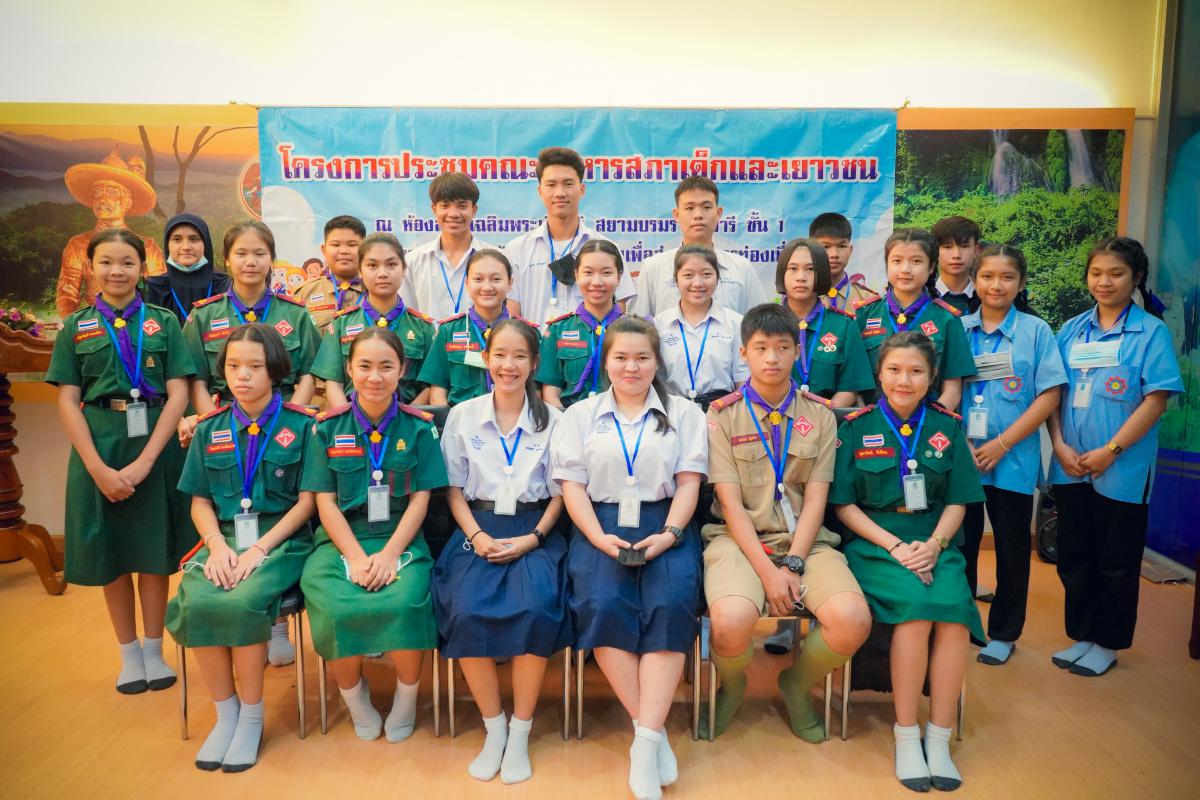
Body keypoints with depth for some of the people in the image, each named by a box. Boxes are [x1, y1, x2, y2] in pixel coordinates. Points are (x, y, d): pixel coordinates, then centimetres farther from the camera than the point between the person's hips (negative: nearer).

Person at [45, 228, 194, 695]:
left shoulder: (163, 322, 3)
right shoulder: (75, 328, 6)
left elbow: (178, 394, -4)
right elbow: (67, 402, 1)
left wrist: (144, 461, -13)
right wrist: (99, 468, -11)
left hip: (156, 445, -1)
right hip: (98, 446, 1)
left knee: (154, 549, 6)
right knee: (109, 552, 8)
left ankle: (154, 651, 21)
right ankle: (129, 654, 23)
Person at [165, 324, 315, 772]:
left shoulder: (300, 425, -2)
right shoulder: (209, 429, 11)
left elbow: (307, 500, -5)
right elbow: (200, 501, 11)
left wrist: (260, 548, -15)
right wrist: (217, 545, -8)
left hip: (281, 538, -4)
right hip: (225, 537, 4)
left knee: (241, 602, -31)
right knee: (194, 602, -25)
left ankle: (251, 716, -7)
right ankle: (225, 712, -3)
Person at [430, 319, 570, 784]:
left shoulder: (553, 420, 5)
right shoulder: (462, 416, 8)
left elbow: (559, 491, 5)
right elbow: (455, 488, 7)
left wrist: (533, 538, -10)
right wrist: (476, 535, -9)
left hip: (534, 531, -1)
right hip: (479, 530, 1)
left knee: (535, 609, -30)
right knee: (466, 611, -27)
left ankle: (521, 732, -9)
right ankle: (493, 728, -5)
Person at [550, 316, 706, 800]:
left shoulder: (684, 414, 15)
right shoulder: (580, 415, 15)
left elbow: (689, 482, 6)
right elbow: (572, 486, 6)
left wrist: (668, 534, -12)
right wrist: (600, 538, -11)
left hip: (665, 526, 0)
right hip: (600, 527, 0)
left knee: (671, 605, -30)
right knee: (603, 605, -29)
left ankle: (645, 741, -27)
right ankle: (654, 732, -19)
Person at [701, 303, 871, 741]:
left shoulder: (820, 415, 9)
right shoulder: (723, 414, 2)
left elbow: (815, 500, 3)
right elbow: (730, 503, -5)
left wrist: (792, 564, -11)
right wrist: (767, 570, -15)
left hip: (804, 540, 2)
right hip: (738, 538, -2)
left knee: (852, 621, -25)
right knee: (732, 621, -32)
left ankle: (797, 685, 10)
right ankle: (731, 687, 8)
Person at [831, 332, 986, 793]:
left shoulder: (946, 427, 9)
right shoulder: (856, 427, 1)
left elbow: (957, 502, 9)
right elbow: (844, 505, -1)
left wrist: (934, 545, -10)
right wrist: (895, 546, -11)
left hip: (935, 545, 3)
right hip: (873, 545, -2)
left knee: (955, 608, -27)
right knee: (917, 606, -29)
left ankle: (939, 738, -12)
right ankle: (906, 736, -13)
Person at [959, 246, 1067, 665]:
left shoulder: (1036, 332, -2)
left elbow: (1049, 395, -7)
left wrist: (1001, 444, -13)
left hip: (1012, 461, -1)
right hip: (959, 458, 2)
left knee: (1011, 550, 10)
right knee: (959, 544, 11)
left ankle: (1003, 633, 26)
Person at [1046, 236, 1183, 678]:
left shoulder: (1151, 331, -4)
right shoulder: (1071, 330, 7)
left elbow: (1156, 400, -11)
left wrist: (1111, 451, -15)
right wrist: (1060, 445, -6)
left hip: (1123, 470, -4)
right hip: (1071, 467, 4)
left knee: (1116, 561, 8)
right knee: (1074, 554, 12)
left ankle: (1106, 642, 22)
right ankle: (1080, 635, 27)